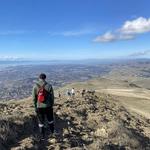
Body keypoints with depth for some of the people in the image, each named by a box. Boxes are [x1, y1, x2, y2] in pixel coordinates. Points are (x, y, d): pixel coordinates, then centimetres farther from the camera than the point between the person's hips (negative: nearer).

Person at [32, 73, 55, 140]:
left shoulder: (35, 86, -7)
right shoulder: (49, 86, -10)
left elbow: (34, 98, -5)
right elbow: (52, 97, -6)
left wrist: (35, 106, 7)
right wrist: (52, 105, 7)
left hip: (39, 107, 0)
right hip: (48, 106, 0)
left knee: (41, 122, 15)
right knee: (50, 119, 22)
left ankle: (42, 136, 25)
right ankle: (53, 132, 40)